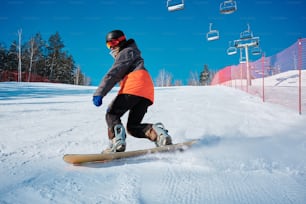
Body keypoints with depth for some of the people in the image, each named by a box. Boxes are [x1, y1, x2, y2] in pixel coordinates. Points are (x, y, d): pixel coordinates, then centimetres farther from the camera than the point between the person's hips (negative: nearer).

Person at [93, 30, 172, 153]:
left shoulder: (126, 52, 9)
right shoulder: (133, 54, 39)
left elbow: (113, 74, -4)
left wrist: (99, 93, -11)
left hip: (134, 86, -8)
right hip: (147, 93, 9)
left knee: (112, 115, 0)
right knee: (133, 127, 9)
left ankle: (117, 142, -23)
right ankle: (155, 131, -17)